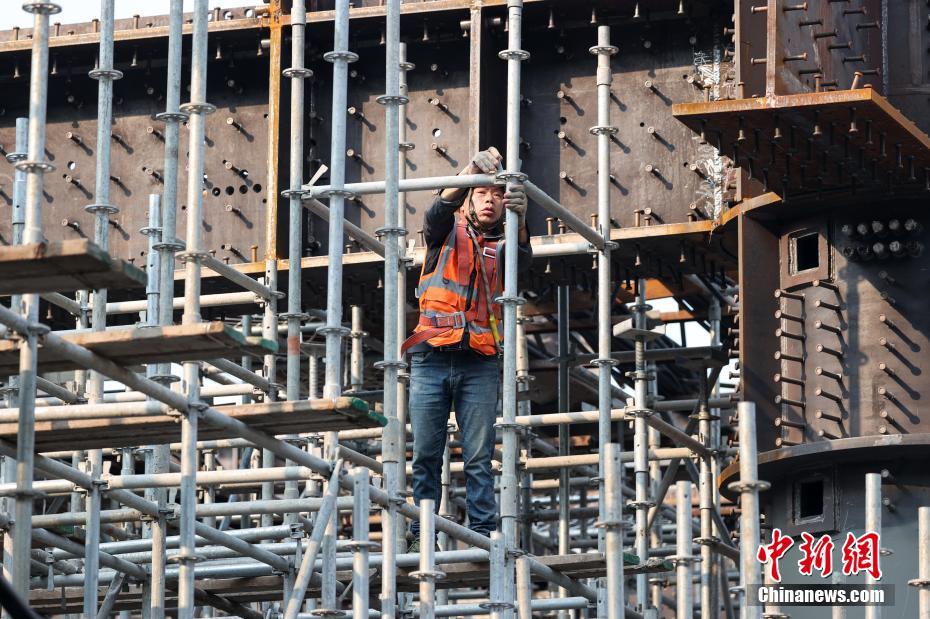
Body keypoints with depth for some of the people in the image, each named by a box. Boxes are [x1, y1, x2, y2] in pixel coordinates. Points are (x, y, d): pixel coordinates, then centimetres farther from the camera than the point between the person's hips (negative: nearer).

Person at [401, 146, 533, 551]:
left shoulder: (501, 247, 14)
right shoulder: (446, 234, 13)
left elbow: (523, 259, -9)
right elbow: (441, 211, -9)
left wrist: (519, 221, -31)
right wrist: (471, 173, -28)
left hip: (480, 363, 0)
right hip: (432, 358, 0)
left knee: (479, 456, -3)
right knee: (425, 454, -2)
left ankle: (483, 534, -4)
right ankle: (421, 536, 0)